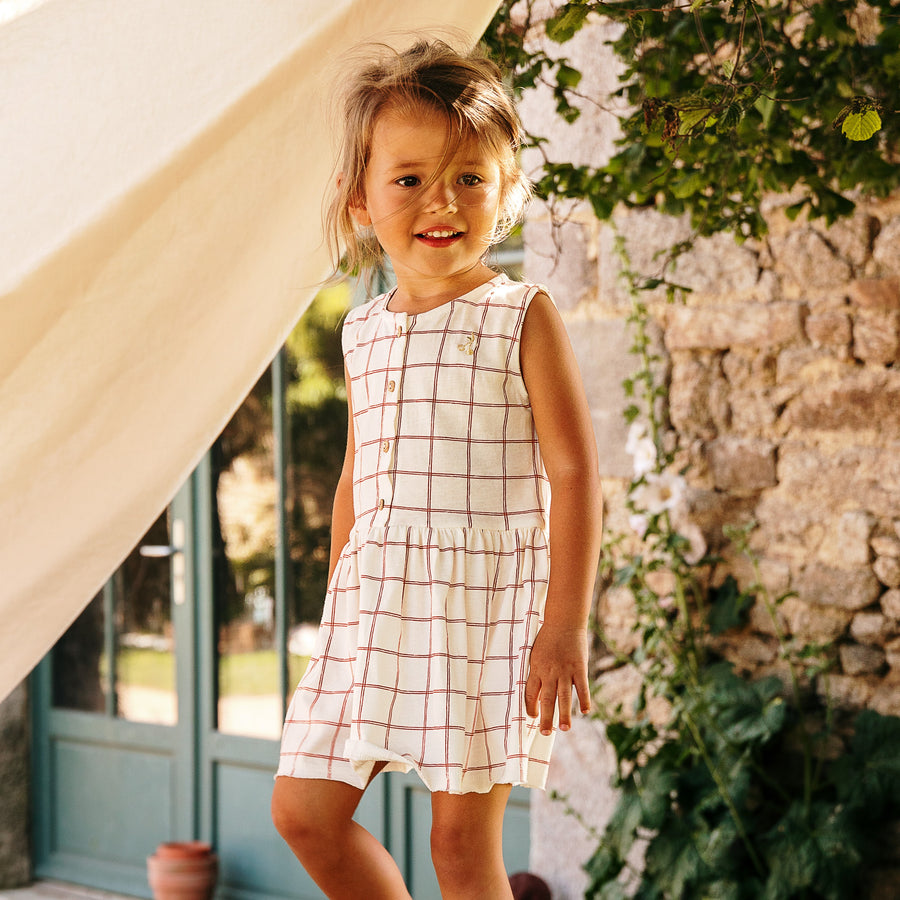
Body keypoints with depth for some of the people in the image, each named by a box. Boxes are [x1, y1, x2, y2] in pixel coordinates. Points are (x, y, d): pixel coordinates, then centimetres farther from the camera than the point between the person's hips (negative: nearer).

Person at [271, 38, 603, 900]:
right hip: (373, 603, 6)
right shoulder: (364, 333, 10)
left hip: (484, 601, -5)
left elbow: (573, 474, -8)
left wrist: (565, 626, -14)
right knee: (304, 806, 4)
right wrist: (339, 615, 20)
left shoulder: (522, 320, -5)